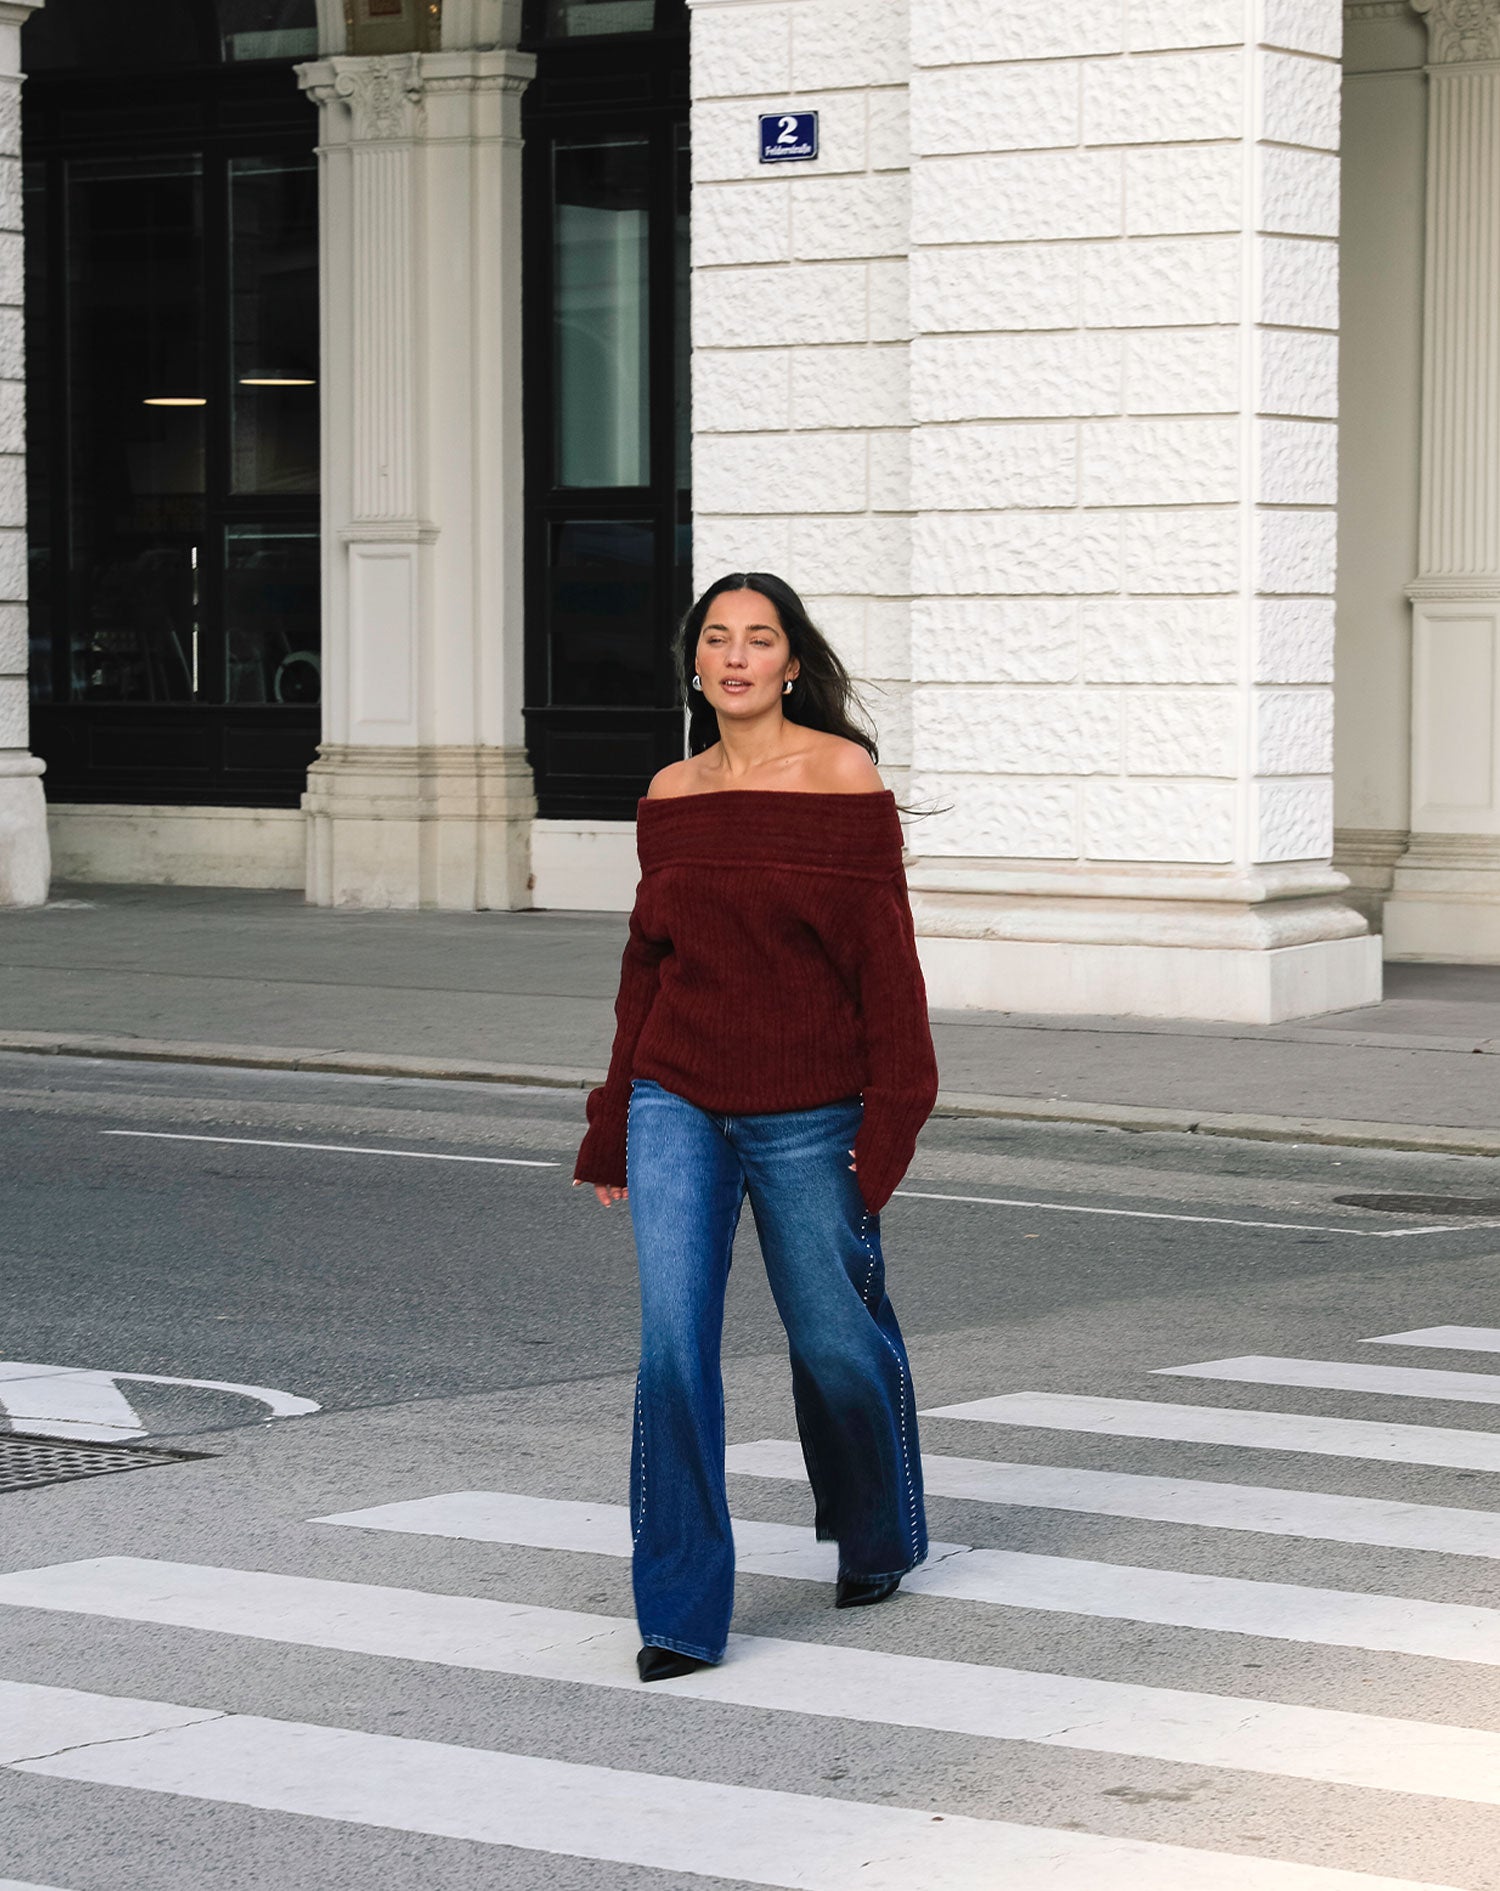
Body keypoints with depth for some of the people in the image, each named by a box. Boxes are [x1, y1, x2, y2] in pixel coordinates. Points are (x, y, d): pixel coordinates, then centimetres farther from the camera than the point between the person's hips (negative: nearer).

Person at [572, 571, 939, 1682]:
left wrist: (891, 1116, -11)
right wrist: (614, 1129, 16)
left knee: (835, 1342, 8)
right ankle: (682, 1613, -4)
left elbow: (884, 953, -7)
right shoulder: (670, 798, 7)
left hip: (805, 1118, -3)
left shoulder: (844, 777, -5)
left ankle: (876, 1539, 38)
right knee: (672, 1347, -9)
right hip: (679, 1107, 3)